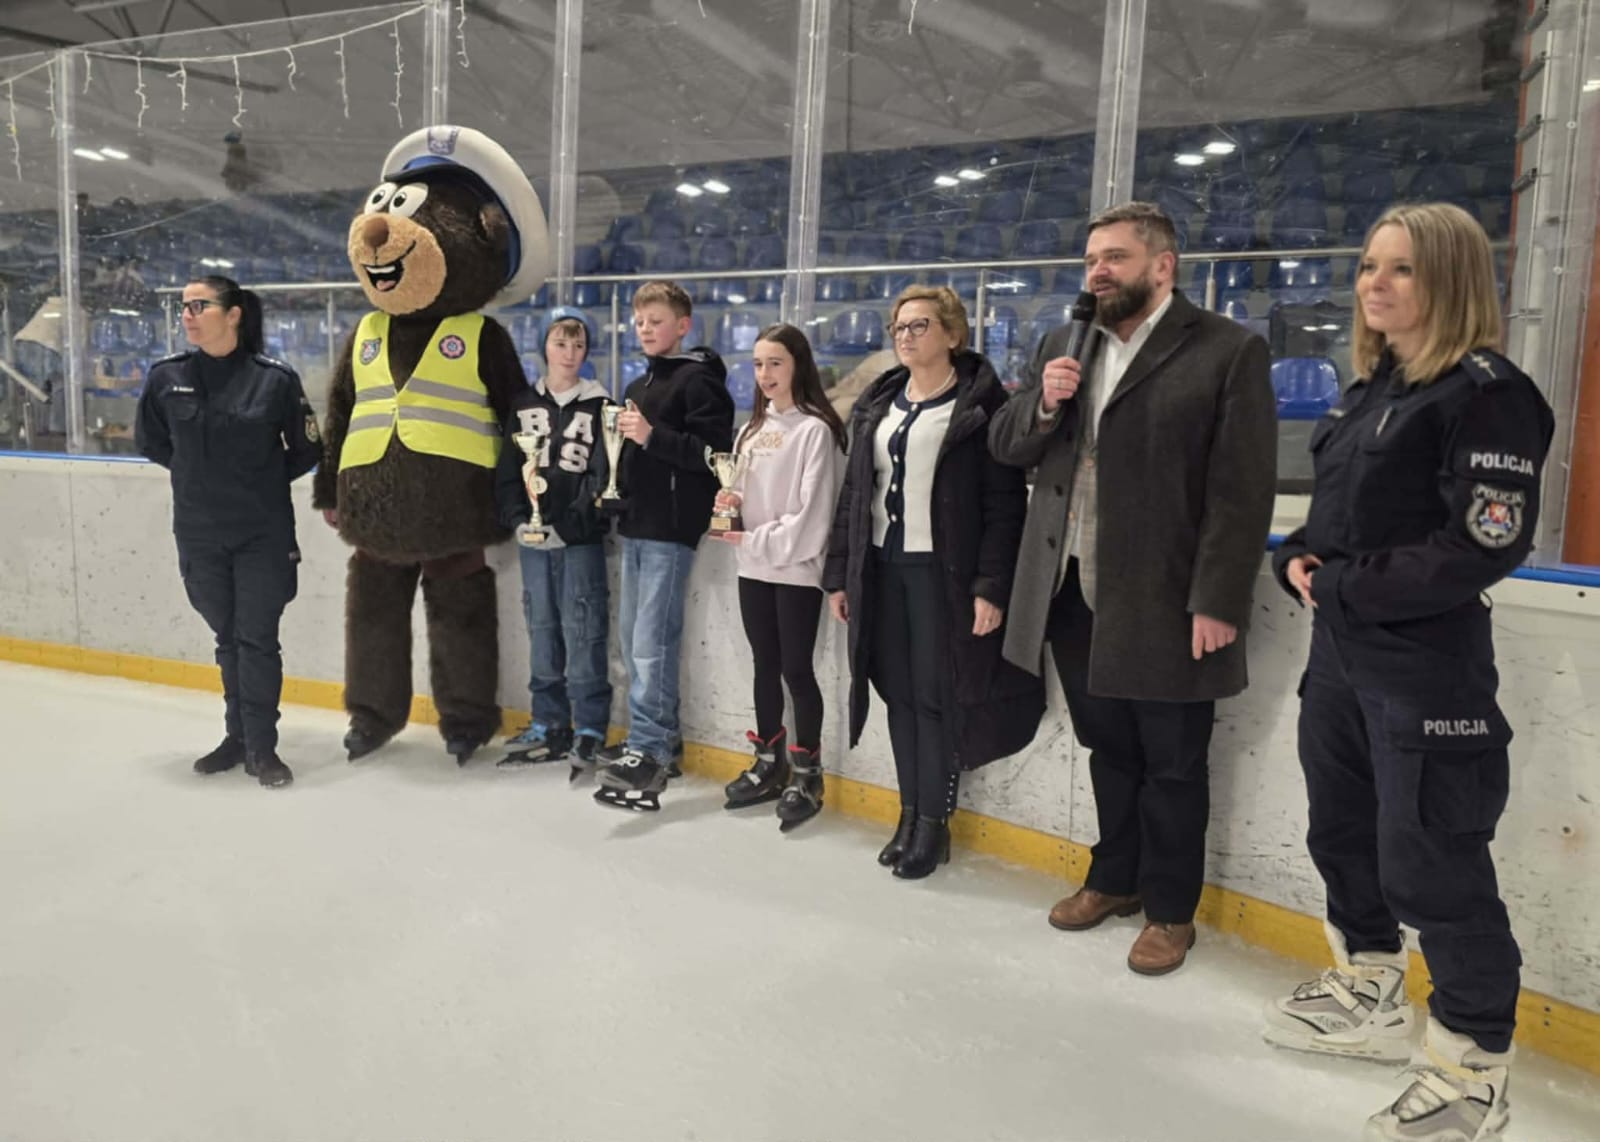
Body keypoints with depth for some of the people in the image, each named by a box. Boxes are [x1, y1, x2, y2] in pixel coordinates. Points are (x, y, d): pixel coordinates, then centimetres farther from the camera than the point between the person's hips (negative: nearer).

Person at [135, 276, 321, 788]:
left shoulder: (274, 378, -11)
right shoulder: (166, 376, -2)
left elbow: (308, 450, 1)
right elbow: (149, 439, 15)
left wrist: (266, 478, 1)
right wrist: (196, 472, 10)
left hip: (264, 533, -3)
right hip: (199, 533, 3)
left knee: (257, 639, 1)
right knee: (227, 637, 14)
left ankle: (262, 747, 11)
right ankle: (239, 735, 28)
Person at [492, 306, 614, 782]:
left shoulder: (598, 405, 2)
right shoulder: (523, 405, 12)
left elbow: (601, 477, -6)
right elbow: (507, 472, 9)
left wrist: (565, 526, -16)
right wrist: (517, 520, -6)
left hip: (581, 539, -4)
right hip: (532, 539, 4)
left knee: (582, 632, -6)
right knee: (542, 629, 9)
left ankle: (589, 729, 2)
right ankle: (549, 723, 19)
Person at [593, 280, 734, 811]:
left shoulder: (698, 380, -7)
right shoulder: (638, 386, 20)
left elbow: (714, 451, -17)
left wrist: (653, 435, -20)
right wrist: (612, 486, 13)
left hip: (671, 529, -9)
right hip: (636, 524, 9)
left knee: (651, 642, -11)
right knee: (633, 636, 11)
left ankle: (649, 751, -7)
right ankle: (656, 737, 22)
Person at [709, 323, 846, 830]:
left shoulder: (814, 429, -10)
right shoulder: (753, 428, 13)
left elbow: (812, 510, -16)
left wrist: (754, 540, -13)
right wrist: (733, 502, -3)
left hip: (796, 568, -7)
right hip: (753, 568, 7)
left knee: (796, 669, -1)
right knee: (765, 665, 13)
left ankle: (807, 775, 13)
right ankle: (769, 764, 26)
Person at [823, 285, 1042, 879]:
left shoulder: (980, 404, -6)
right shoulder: (878, 404, 13)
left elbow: (1004, 504, -11)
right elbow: (853, 492, 13)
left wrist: (992, 586, -17)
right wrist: (839, 573, 10)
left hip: (941, 570, -5)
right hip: (881, 567, 6)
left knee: (936, 695, 1)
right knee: (899, 693, 10)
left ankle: (934, 821, 15)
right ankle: (909, 813, 23)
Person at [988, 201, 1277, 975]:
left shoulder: (1228, 351, -7)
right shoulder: (1062, 346, 11)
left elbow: (1242, 491, -12)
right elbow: (1006, 447, 12)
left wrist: (1218, 602, -16)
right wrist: (1042, 404, -8)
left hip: (1164, 602, -5)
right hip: (1072, 594, 5)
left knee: (1171, 764, 10)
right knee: (1108, 750, 20)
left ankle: (1170, 910, 28)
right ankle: (1115, 878, 39)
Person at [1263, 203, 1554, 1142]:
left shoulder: (1487, 393, -13)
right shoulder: (1369, 392, 13)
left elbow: (1483, 546, -20)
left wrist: (1344, 586, -15)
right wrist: (1300, 560, -1)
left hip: (1428, 670, -9)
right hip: (1340, 653, 9)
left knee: (1429, 867, -1)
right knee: (1343, 831, 19)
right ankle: (1370, 998, 40)